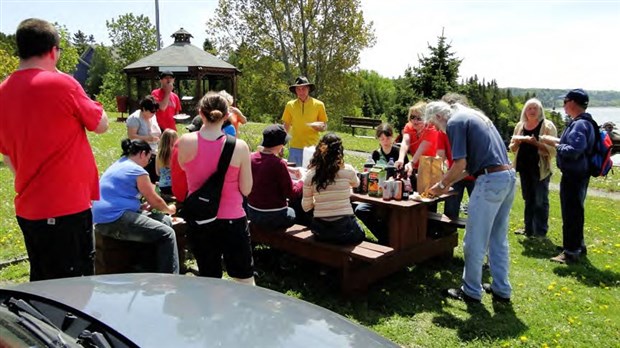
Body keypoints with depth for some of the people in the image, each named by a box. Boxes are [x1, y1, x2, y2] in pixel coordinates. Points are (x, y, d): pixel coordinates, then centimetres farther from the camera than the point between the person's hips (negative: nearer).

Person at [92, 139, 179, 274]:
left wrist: (142, 206, 18)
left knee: (166, 221, 12)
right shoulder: (138, 171, -7)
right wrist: (169, 209, 18)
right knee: (167, 234, -14)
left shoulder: (118, 165, 21)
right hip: (116, 220, -10)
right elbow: (155, 201, -1)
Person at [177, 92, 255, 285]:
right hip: (232, 220, -2)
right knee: (245, 281, 14)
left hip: (199, 221, 2)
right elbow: (246, 189, -8)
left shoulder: (186, 141, -10)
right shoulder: (239, 146, -14)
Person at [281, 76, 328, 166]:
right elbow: (286, 127, 11)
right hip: (295, 148, 1)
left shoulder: (319, 105, 0)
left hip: (312, 147, -1)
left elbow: (324, 127, 6)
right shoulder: (290, 105, 5)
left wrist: (319, 127, -17)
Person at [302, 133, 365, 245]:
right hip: (344, 231, -3)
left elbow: (306, 207, 1)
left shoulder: (310, 174, -7)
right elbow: (356, 184, 15)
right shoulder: (347, 170, -11)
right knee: (360, 235, 31)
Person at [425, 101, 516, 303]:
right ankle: (501, 290, 26)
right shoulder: (473, 116, 23)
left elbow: (460, 164, -12)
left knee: (475, 241, 3)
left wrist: (442, 185, 3)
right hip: (509, 176, 10)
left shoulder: (455, 122, -5)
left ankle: (471, 291, 15)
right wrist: (448, 183, 24)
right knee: (498, 238, 18)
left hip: (491, 180, -9)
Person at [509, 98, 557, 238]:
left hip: (540, 169, -5)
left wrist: (536, 143, -26)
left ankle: (541, 232, 9)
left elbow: (553, 150, -14)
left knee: (540, 201, -1)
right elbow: (512, 148, 12)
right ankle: (529, 229, 26)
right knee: (528, 200, 15)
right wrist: (517, 142, -10)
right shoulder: (520, 125, 8)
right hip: (524, 168, 5)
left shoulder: (547, 126, -7)